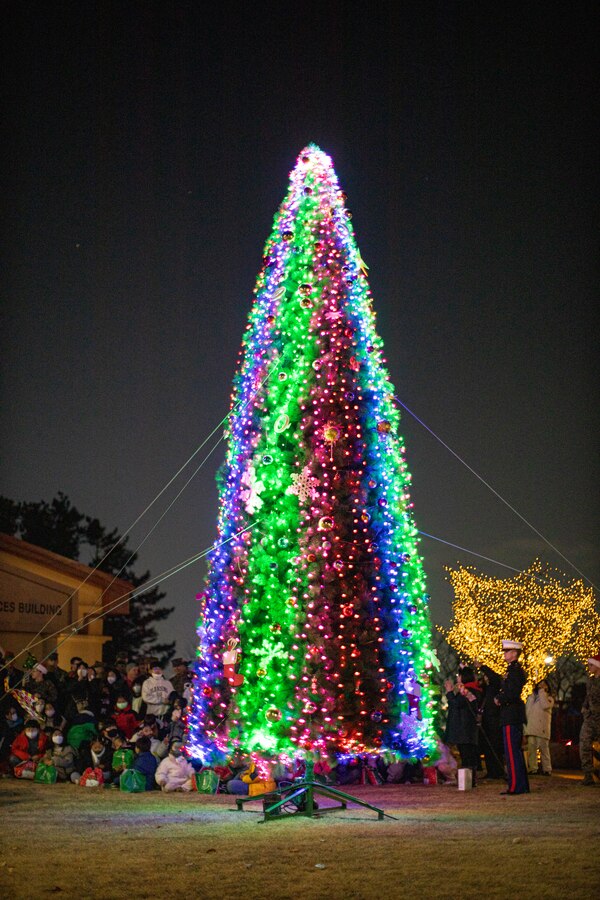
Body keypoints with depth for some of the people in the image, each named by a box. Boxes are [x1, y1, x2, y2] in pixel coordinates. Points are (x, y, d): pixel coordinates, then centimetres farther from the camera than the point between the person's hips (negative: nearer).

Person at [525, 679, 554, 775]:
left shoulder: (549, 698, 12)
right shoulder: (531, 697, 24)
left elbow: (545, 706, -10)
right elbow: (526, 710, 21)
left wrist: (542, 692, -1)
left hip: (542, 727, -3)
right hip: (531, 727, 3)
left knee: (544, 748, -5)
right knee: (531, 748, -4)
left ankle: (547, 769, -1)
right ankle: (532, 768, -4)